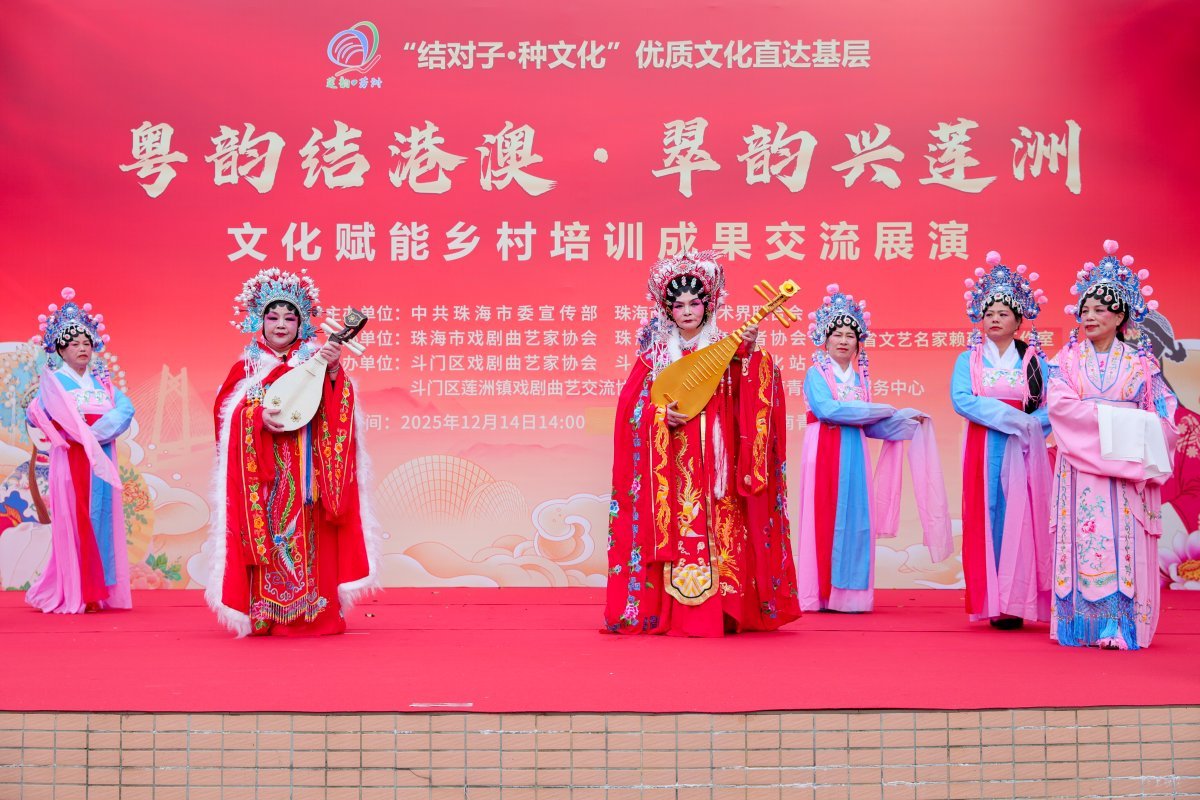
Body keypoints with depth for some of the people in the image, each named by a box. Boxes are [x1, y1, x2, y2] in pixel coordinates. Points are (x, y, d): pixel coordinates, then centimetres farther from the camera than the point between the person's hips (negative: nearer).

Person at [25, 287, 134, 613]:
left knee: (102, 519, 1)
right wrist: (84, 434, -14)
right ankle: (74, 595, -5)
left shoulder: (102, 381, 16)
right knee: (74, 521, -6)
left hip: (102, 459, 4)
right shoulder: (53, 379, 5)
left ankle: (100, 591, 4)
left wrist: (97, 430, -14)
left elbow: (126, 408, 0)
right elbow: (38, 414, -11)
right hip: (72, 459, -4)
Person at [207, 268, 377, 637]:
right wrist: (259, 416, -19)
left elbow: (338, 409, -4)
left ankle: (313, 614, 1)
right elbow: (226, 409, -2)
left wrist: (333, 371, -21)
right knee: (268, 533, -4)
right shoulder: (246, 367, 9)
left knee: (307, 536, -3)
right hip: (262, 471, 0)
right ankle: (265, 616, 1)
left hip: (304, 470, 0)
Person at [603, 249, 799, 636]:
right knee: (677, 531, -4)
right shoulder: (656, 353, 8)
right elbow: (633, 405, 4)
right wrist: (661, 415, -14)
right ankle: (676, 614, 0)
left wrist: (749, 354, -23)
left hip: (714, 460, 0)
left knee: (716, 528, -5)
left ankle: (720, 613, 0)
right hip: (670, 462, 0)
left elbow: (748, 400, -9)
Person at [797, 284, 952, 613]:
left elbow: (867, 425, 13)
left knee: (855, 518, 3)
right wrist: (878, 410, -11)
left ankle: (848, 592, 8)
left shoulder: (860, 377, 16)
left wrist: (906, 419, 5)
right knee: (825, 519, -5)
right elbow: (827, 408, -17)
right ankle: (820, 593, -2)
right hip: (824, 450, -6)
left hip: (854, 452, 6)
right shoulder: (817, 373, 0)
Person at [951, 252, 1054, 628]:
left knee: (1020, 519, -5)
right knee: (986, 519, -3)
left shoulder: (1034, 359, 9)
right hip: (983, 449, 0)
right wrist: (1008, 416, -15)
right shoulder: (969, 358, 9)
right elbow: (961, 399, -6)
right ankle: (990, 601, -1)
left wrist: (1031, 425, -18)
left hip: (1024, 450, 0)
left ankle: (1016, 602, -3)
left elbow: (1050, 404, 1)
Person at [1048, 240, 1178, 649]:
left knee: (1126, 542, -5)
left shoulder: (1140, 361, 9)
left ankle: (1122, 626, -4)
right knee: (1085, 539, -4)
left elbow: (1161, 414, 4)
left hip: (1129, 465, 0)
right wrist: (1112, 418, -12)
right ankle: (1084, 624, -1)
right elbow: (1060, 404, -5)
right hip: (1081, 465, 0)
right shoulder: (1068, 358, 8)